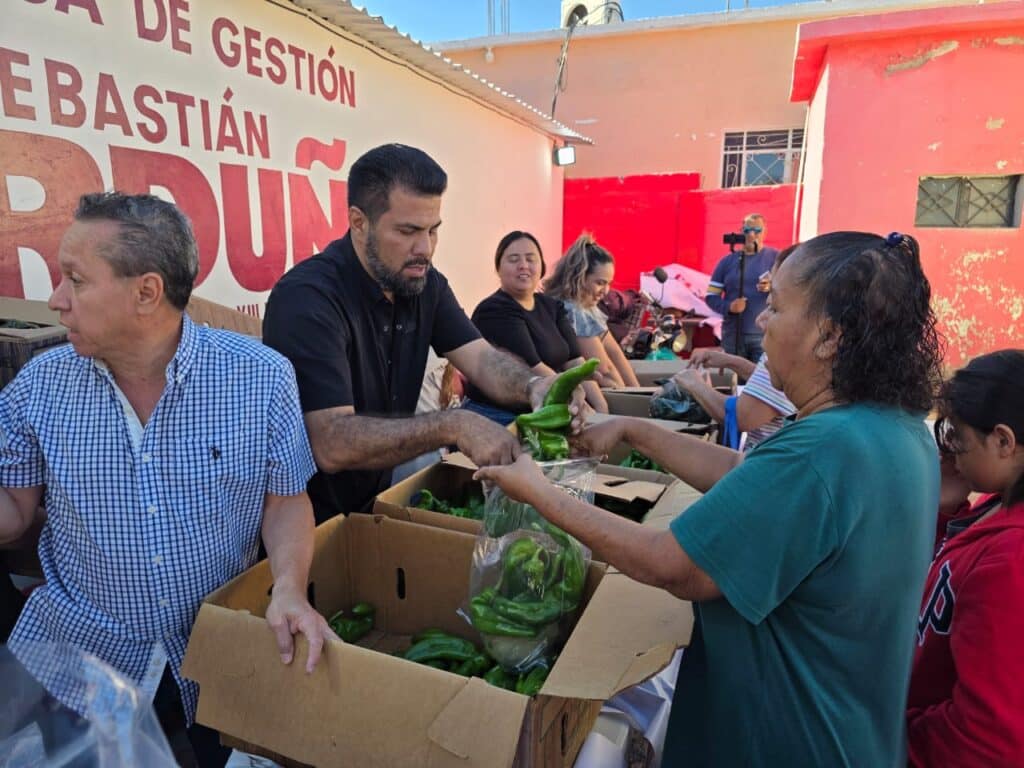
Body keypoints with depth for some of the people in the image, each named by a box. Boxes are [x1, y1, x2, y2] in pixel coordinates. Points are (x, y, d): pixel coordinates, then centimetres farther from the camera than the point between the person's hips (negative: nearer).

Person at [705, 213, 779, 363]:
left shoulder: (776, 257, 5)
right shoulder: (728, 260, 9)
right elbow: (711, 296, 7)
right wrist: (728, 306, -13)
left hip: (766, 335, -2)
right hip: (733, 334, 3)